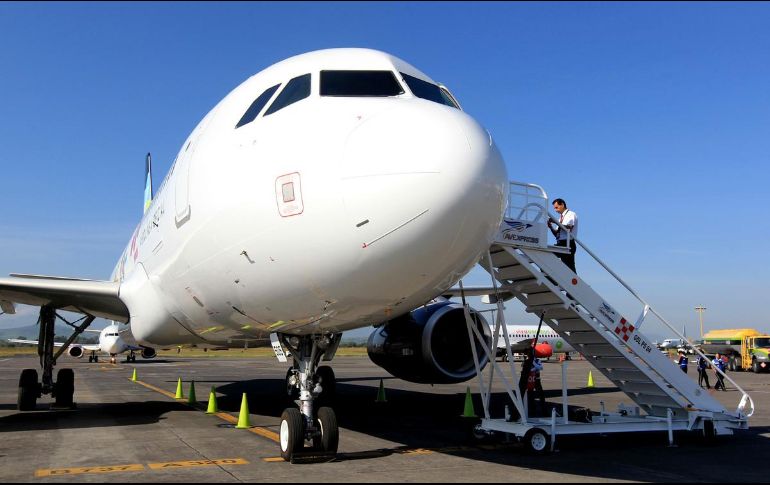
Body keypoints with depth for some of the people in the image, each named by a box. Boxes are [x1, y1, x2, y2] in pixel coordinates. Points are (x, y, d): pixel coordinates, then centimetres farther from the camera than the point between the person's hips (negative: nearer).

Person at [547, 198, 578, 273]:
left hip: (568, 244, -8)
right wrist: (551, 226, 0)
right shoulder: (561, 217, 22)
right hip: (560, 244, 8)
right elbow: (557, 234, 18)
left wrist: (555, 222, -19)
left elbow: (569, 227, -19)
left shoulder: (571, 214, -1)